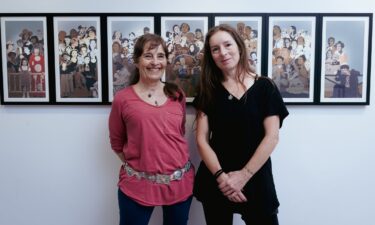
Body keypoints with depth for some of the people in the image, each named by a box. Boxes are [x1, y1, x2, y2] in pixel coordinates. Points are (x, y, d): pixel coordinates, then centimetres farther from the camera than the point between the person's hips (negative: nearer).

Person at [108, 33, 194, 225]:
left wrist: (174, 164, 9)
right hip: (137, 185, -3)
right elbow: (116, 143, 5)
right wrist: (135, 165, 0)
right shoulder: (122, 99, -5)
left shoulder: (177, 94, 4)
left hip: (180, 182, 3)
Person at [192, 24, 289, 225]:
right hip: (216, 182, 2)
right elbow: (202, 140, -3)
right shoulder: (208, 91, 2)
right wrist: (220, 176, -14)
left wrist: (244, 175, -14)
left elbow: (271, 137, -8)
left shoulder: (264, 87, -3)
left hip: (255, 179, -1)